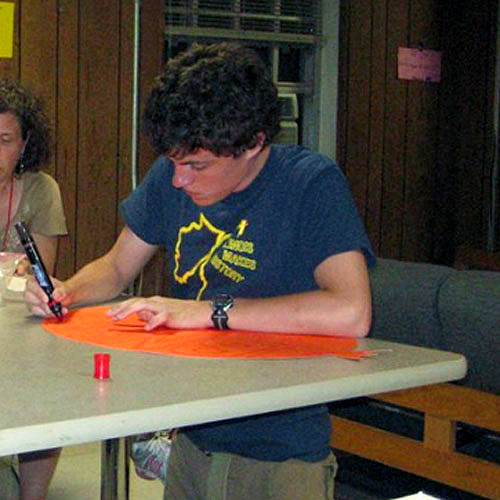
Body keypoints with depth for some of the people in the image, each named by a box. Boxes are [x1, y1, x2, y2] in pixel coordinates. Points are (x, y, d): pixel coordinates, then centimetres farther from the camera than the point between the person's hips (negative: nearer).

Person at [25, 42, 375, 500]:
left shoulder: (313, 183, -18)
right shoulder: (172, 175, 0)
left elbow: (351, 314, -32)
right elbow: (117, 268, 12)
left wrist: (212, 311, -28)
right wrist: (67, 291, -10)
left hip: (281, 457, -6)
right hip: (191, 443, 6)